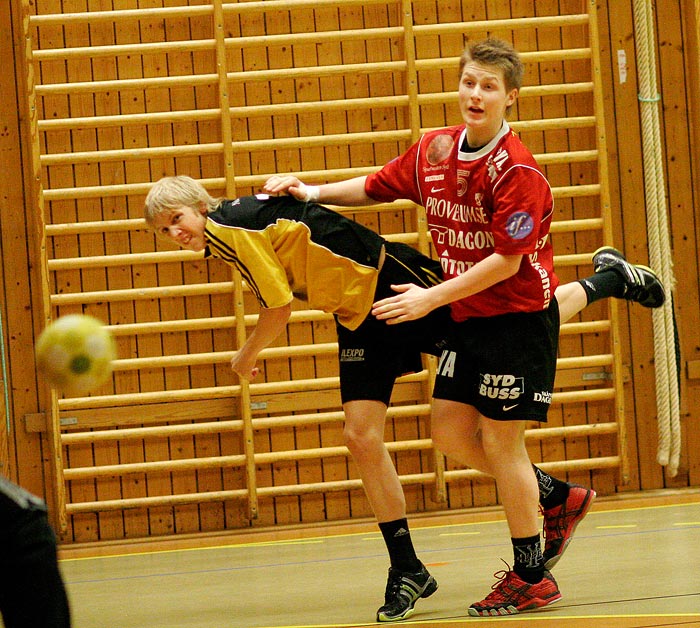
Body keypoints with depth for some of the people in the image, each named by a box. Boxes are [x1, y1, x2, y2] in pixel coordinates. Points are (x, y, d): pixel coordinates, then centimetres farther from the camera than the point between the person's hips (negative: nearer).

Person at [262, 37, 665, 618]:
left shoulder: (517, 171, -21)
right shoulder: (434, 151, 2)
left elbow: (507, 261, -22)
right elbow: (376, 187, 17)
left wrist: (431, 298, -21)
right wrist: (313, 193, 5)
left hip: (518, 316, -8)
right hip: (467, 315, 8)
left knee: (500, 440, -3)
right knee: (451, 430, 7)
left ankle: (531, 577, 11)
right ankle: (559, 499, 27)